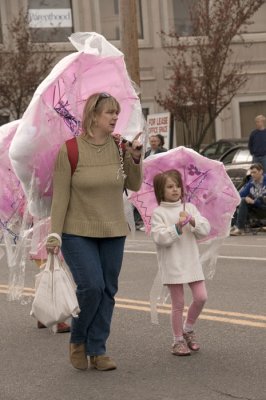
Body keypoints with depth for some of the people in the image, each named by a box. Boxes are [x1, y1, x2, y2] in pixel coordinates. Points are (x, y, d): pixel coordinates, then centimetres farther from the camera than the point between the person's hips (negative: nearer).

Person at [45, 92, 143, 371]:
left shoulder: (119, 147, 1)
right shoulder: (70, 150, -12)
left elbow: (134, 186, 5)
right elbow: (60, 196, -10)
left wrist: (135, 158, -10)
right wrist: (55, 233, -12)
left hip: (113, 233, 5)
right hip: (78, 233, -5)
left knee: (108, 291, 4)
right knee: (91, 287, -14)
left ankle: (97, 350, 15)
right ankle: (77, 340, 11)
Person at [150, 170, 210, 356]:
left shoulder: (189, 207, 8)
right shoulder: (158, 213, -4)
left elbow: (206, 229, 2)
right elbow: (160, 237, -15)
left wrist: (193, 221, -16)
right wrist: (178, 227, -24)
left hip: (191, 261, 4)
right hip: (172, 264, -4)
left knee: (201, 297, -2)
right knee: (178, 303, 1)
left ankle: (188, 329, 23)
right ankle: (178, 340, 15)